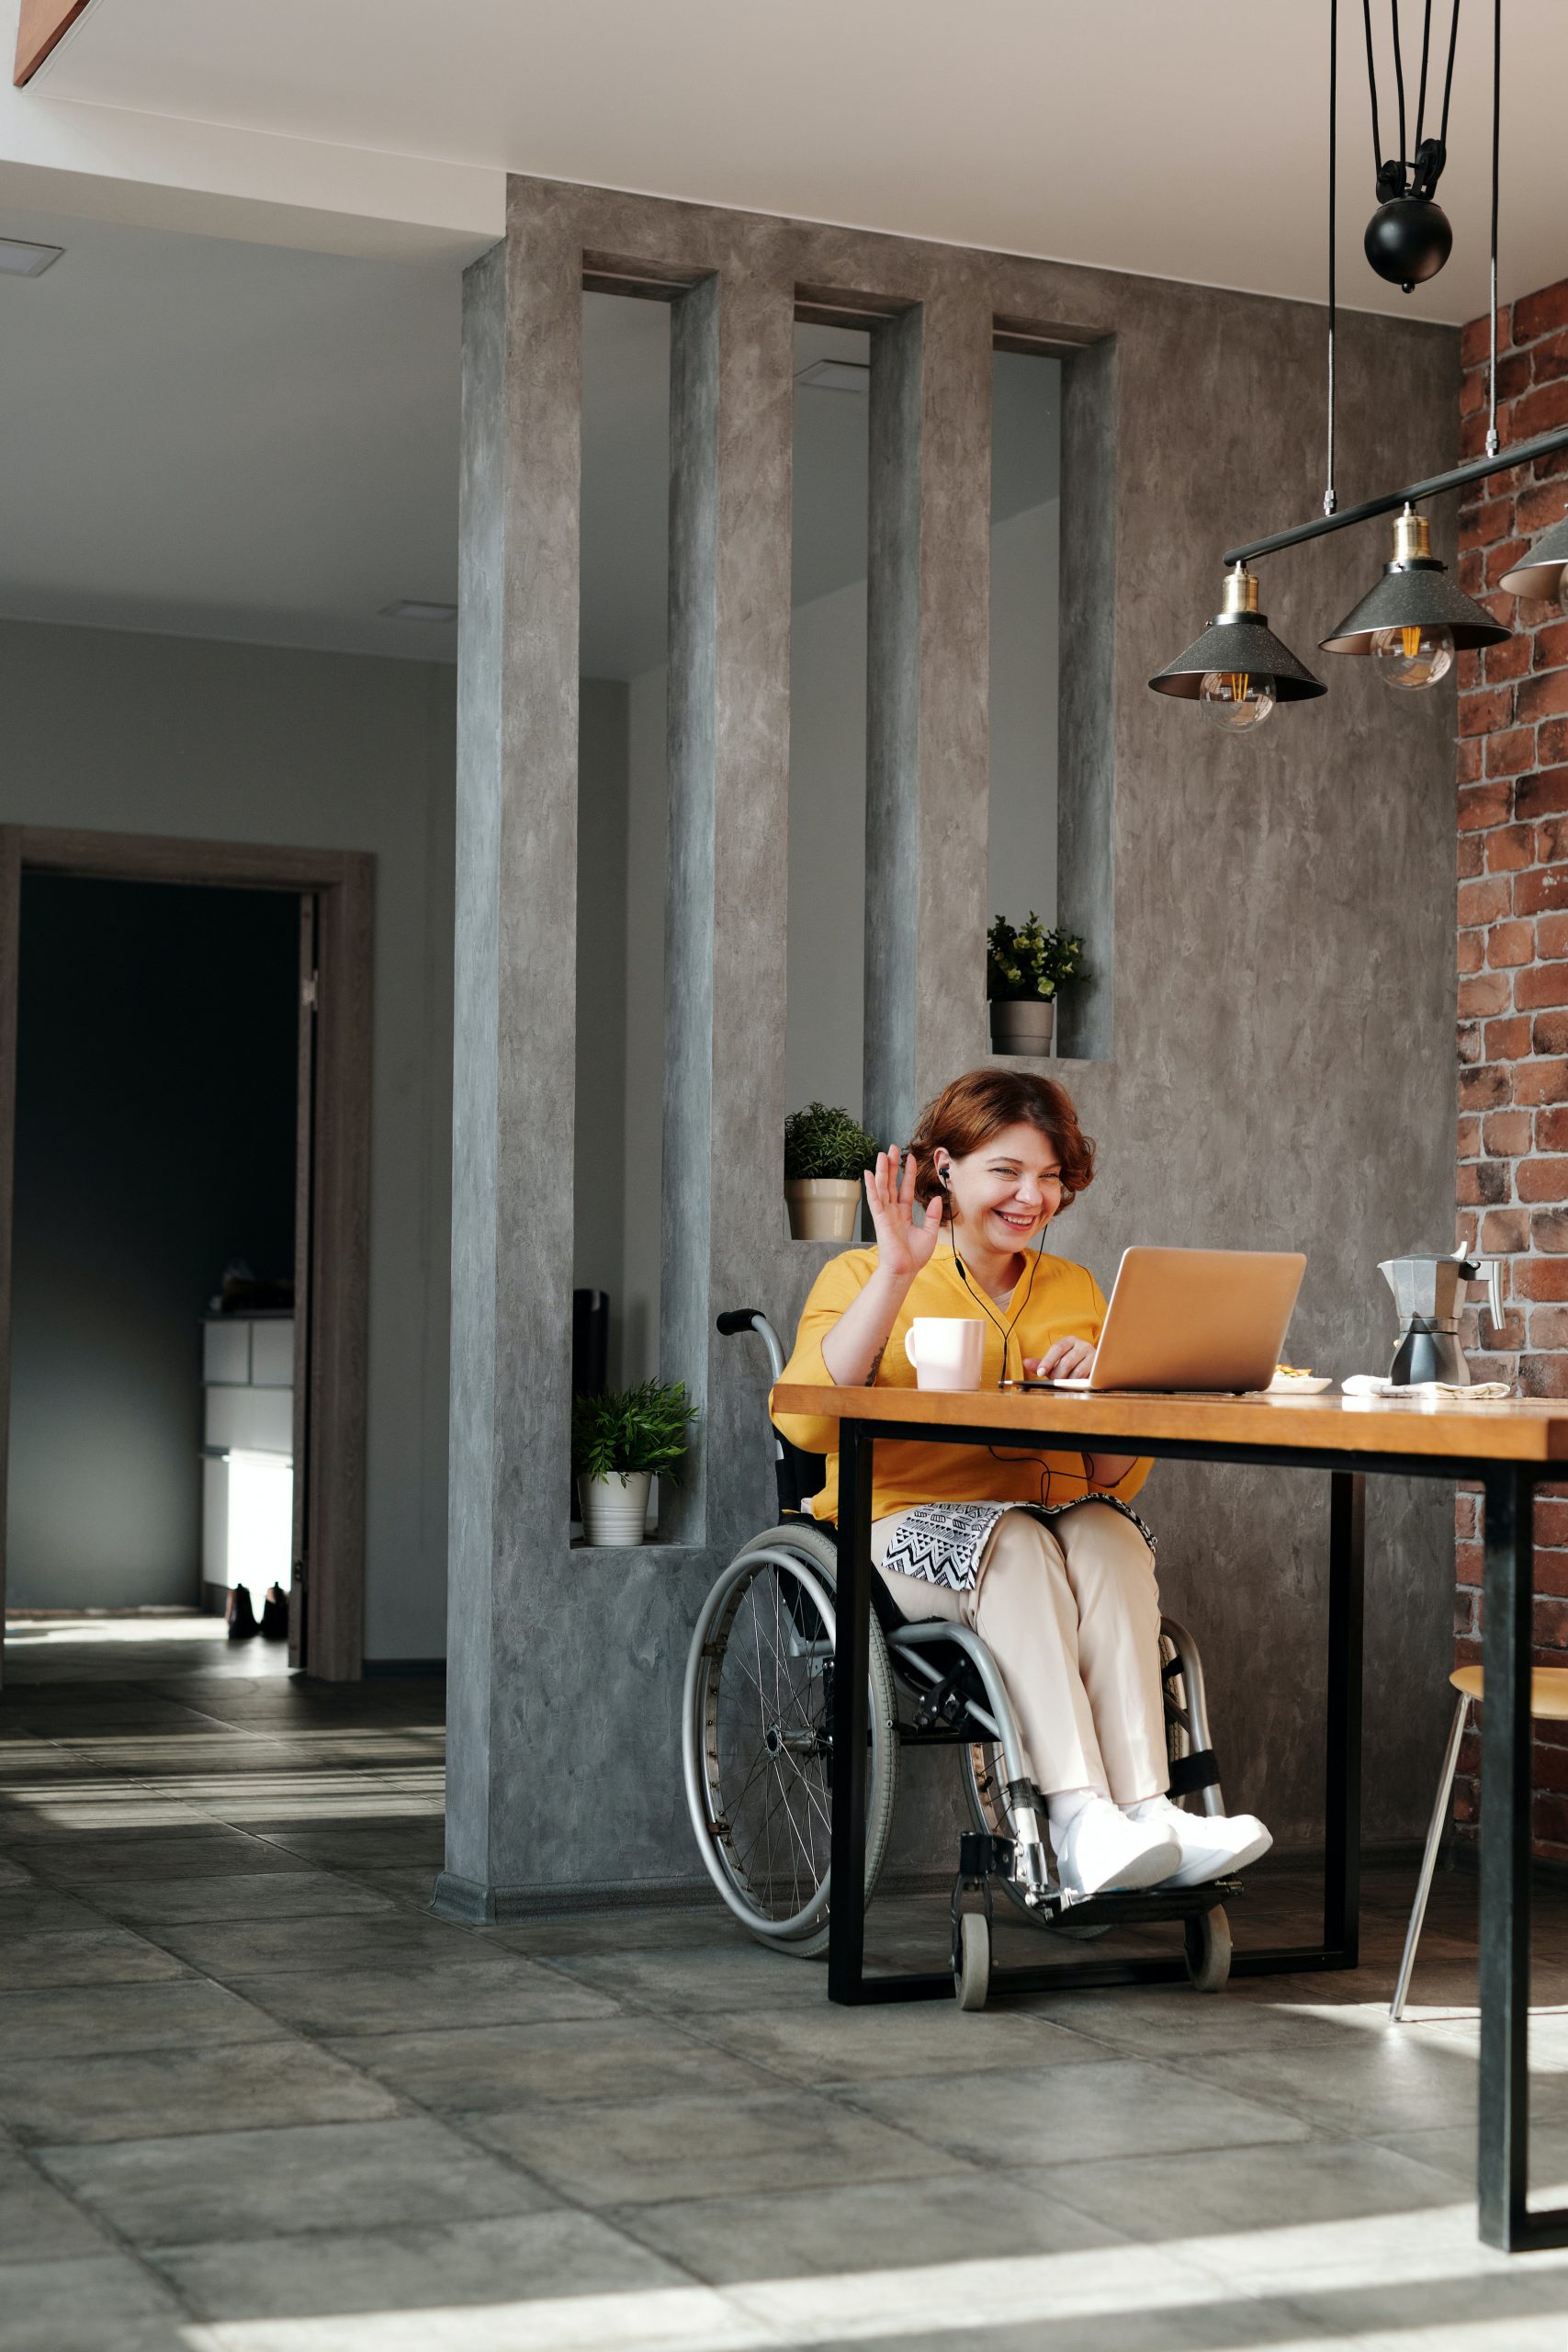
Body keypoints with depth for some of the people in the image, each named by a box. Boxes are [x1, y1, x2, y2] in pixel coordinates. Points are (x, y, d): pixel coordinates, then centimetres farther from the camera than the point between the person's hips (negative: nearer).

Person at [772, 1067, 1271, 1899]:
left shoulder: (1074, 1290, 19)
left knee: (1107, 1533, -30)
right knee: (1015, 1541, -34)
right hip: (907, 1528, -3)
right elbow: (805, 1421, -13)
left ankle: (1144, 1807, -42)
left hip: (1057, 1527, 3)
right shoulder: (862, 1277, 7)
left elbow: (1118, 1476, 15)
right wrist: (897, 1276, -16)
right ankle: (1080, 1819, -44)